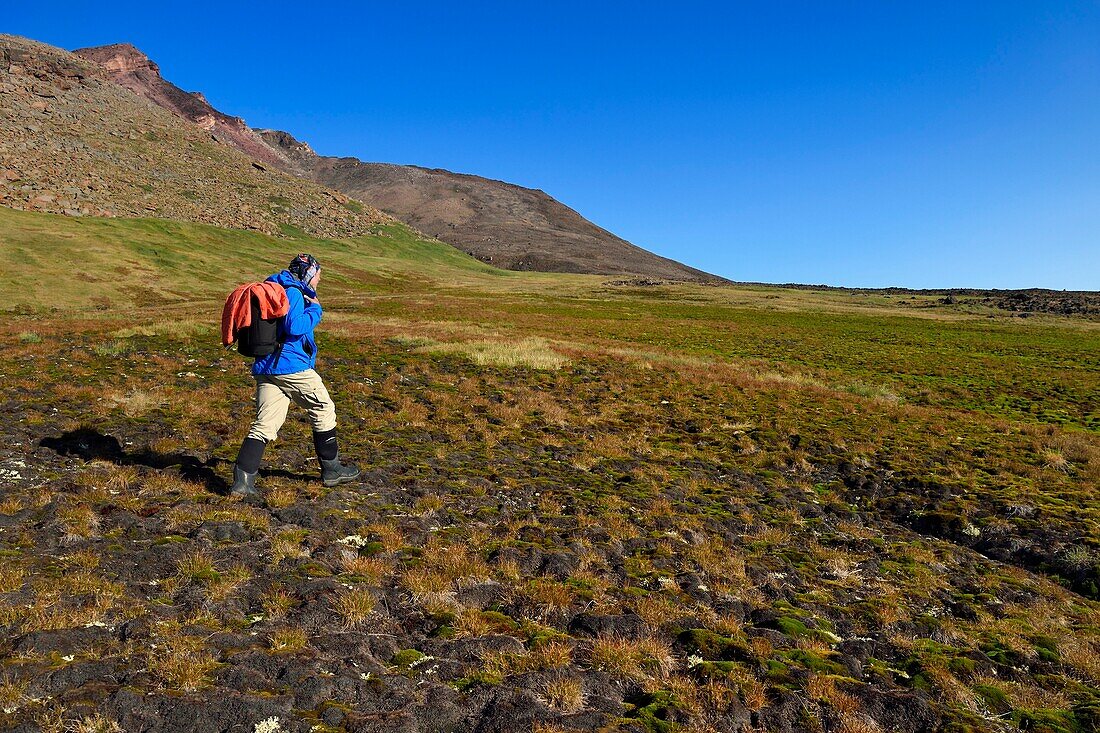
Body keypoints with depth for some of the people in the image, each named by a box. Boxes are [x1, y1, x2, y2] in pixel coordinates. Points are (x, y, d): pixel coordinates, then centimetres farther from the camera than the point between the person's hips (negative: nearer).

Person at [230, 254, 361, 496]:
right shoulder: (293, 292, -9)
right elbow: (294, 326, -22)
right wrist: (315, 309, -6)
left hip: (265, 367, 9)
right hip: (291, 366, -8)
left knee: (264, 425, 3)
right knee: (323, 410, 8)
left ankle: (242, 480, -6)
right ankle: (331, 469, 17)